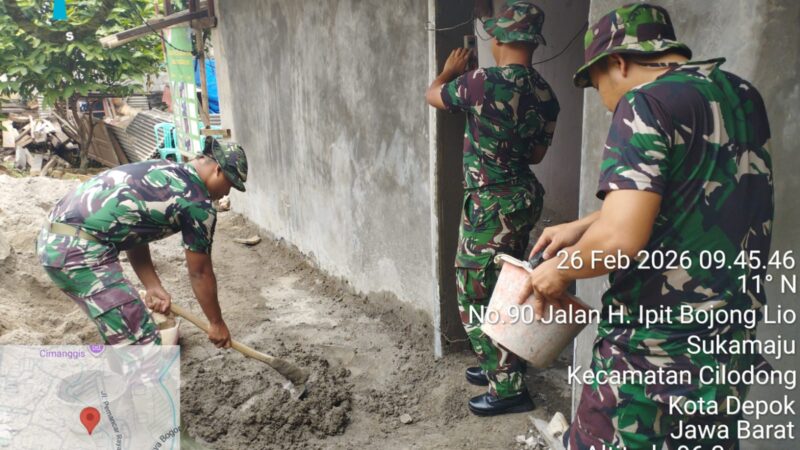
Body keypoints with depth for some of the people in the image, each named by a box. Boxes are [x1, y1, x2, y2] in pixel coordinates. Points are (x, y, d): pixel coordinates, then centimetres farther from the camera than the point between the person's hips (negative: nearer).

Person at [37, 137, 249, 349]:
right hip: (79, 249, -10)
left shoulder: (162, 171, 18)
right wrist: (217, 323, 15)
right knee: (142, 344, -5)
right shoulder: (198, 204, -7)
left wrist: (153, 287, 14)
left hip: (52, 238, 10)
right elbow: (200, 273, 2)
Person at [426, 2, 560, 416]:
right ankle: (500, 365, 35)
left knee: (477, 295, 3)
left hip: (490, 203, -8)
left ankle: (508, 388, 10)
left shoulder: (483, 82, -18)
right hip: (522, 197, 8)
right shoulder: (545, 96, 3)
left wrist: (450, 70, 20)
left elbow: (432, 95, 1)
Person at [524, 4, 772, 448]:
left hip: (651, 350, -8)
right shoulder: (743, 96, 9)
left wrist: (561, 269, -8)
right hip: (730, 345, 8)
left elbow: (619, 240, -27)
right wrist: (582, 227, 20)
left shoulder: (647, 102, -16)